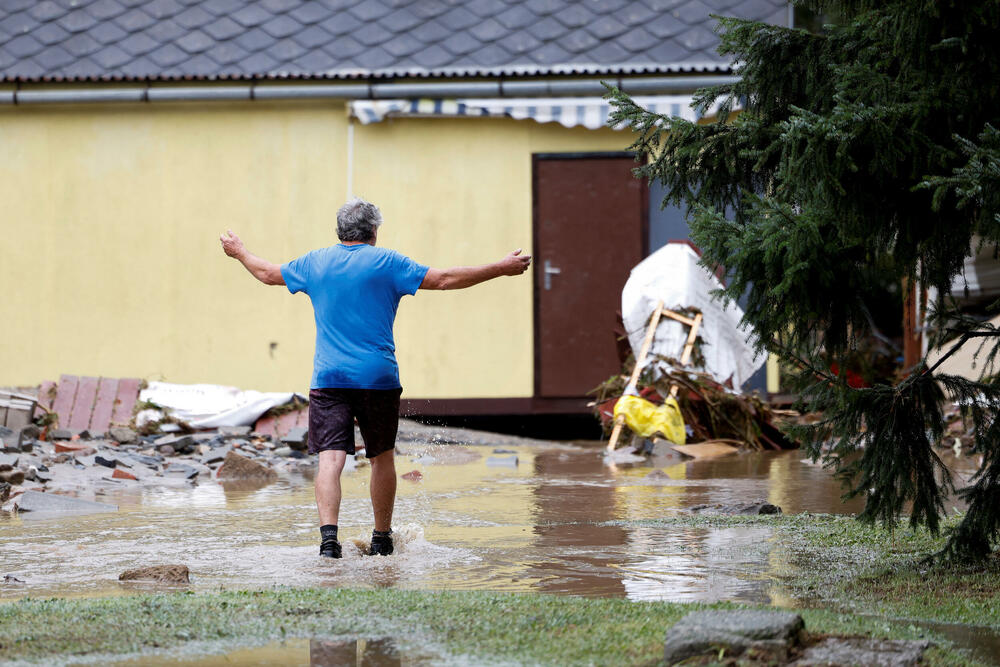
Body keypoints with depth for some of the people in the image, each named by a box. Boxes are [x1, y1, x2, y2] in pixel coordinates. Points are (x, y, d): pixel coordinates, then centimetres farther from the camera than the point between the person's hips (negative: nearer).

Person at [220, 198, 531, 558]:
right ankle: (381, 539, 21)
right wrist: (501, 269, 2)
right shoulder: (387, 262, -1)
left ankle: (328, 532, -25)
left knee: (330, 457, -7)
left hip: (328, 378, 1)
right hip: (379, 378, -1)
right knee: (382, 457, 13)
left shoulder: (315, 262, 8)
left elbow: (268, 273, 23)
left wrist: (239, 252, 43)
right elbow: (444, 279, -4)